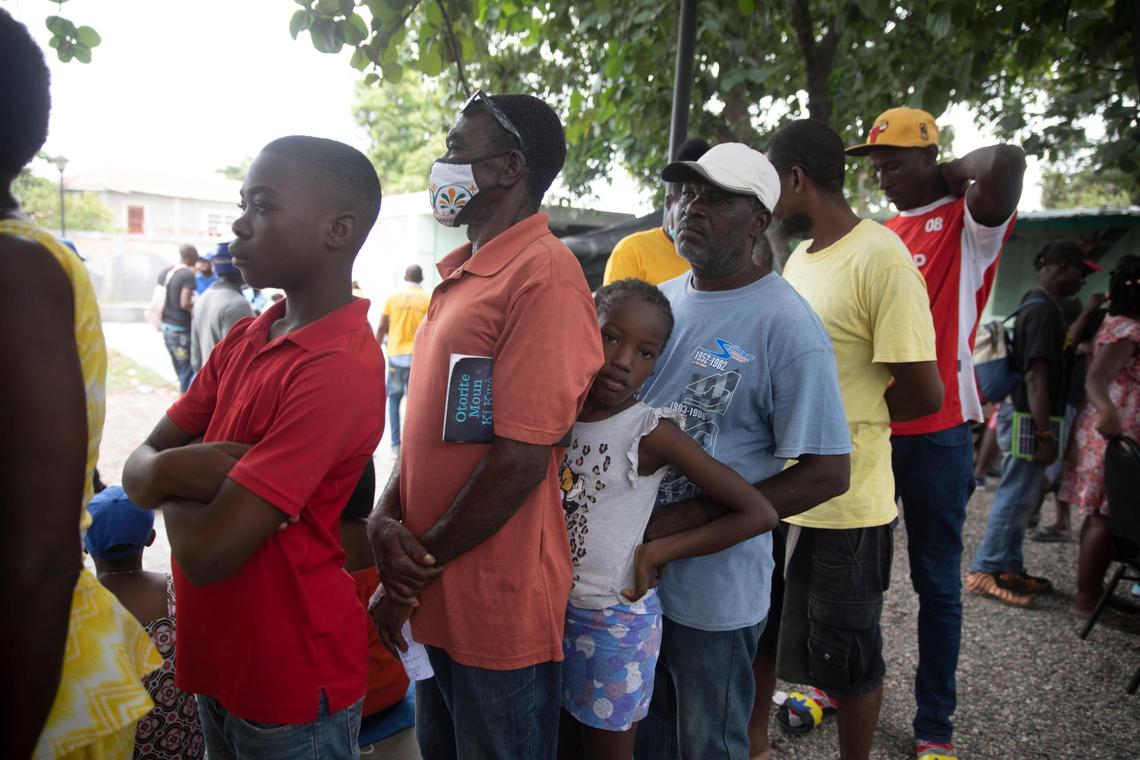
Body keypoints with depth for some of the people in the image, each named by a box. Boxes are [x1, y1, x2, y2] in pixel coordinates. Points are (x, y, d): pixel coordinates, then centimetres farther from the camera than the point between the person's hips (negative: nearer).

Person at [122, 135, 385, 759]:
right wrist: (179, 467, -22)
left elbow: (207, 551, -28)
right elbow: (137, 468, 0)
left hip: (293, 684, -7)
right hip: (216, 661, 7)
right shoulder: (243, 340, 1)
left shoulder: (339, 370, -27)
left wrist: (174, 475, -8)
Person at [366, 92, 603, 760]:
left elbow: (520, 459, -23)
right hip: (436, 600, 8)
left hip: (499, 610, -8)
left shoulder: (545, 274, -19)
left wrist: (413, 574, -12)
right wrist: (386, 517, -3)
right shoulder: (462, 273, 11)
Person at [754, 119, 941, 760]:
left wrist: (846, 418, -5)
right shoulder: (799, 257, 10)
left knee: (847, 658, 11)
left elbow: (924, 395, -18)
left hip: (844, 506, -8)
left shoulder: (881, 257, -17)